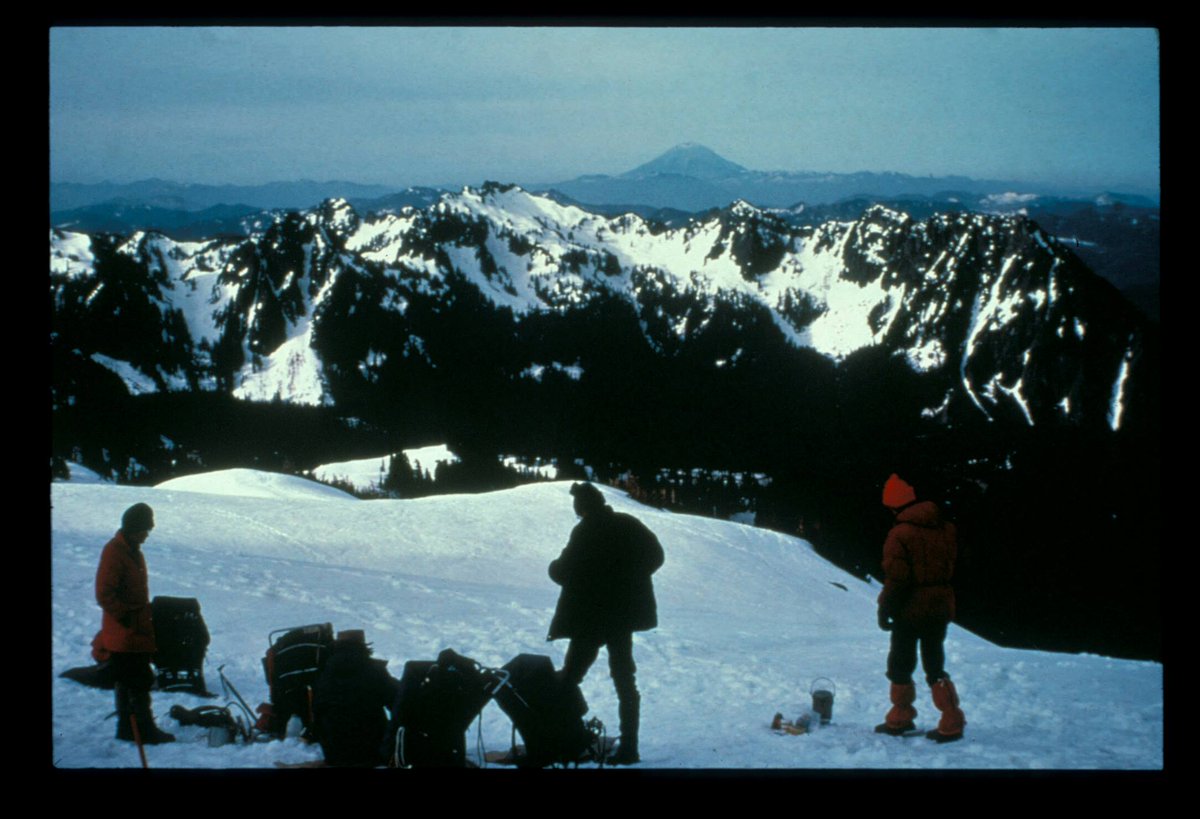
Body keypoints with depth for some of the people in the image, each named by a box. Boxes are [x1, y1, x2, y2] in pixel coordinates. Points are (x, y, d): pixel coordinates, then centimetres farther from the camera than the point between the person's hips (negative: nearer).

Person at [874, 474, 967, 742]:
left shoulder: (899, 534, -16)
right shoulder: (945, 529, 3)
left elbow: (896, 578, -17)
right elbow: (953, 567, 11)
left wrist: (884, 609, -8)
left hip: (910, 609, -6)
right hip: (941, 606, 6)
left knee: (901, 663, 10)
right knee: (935, 664, 12)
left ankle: (901, 718, 20)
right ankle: (951, 723, 5)